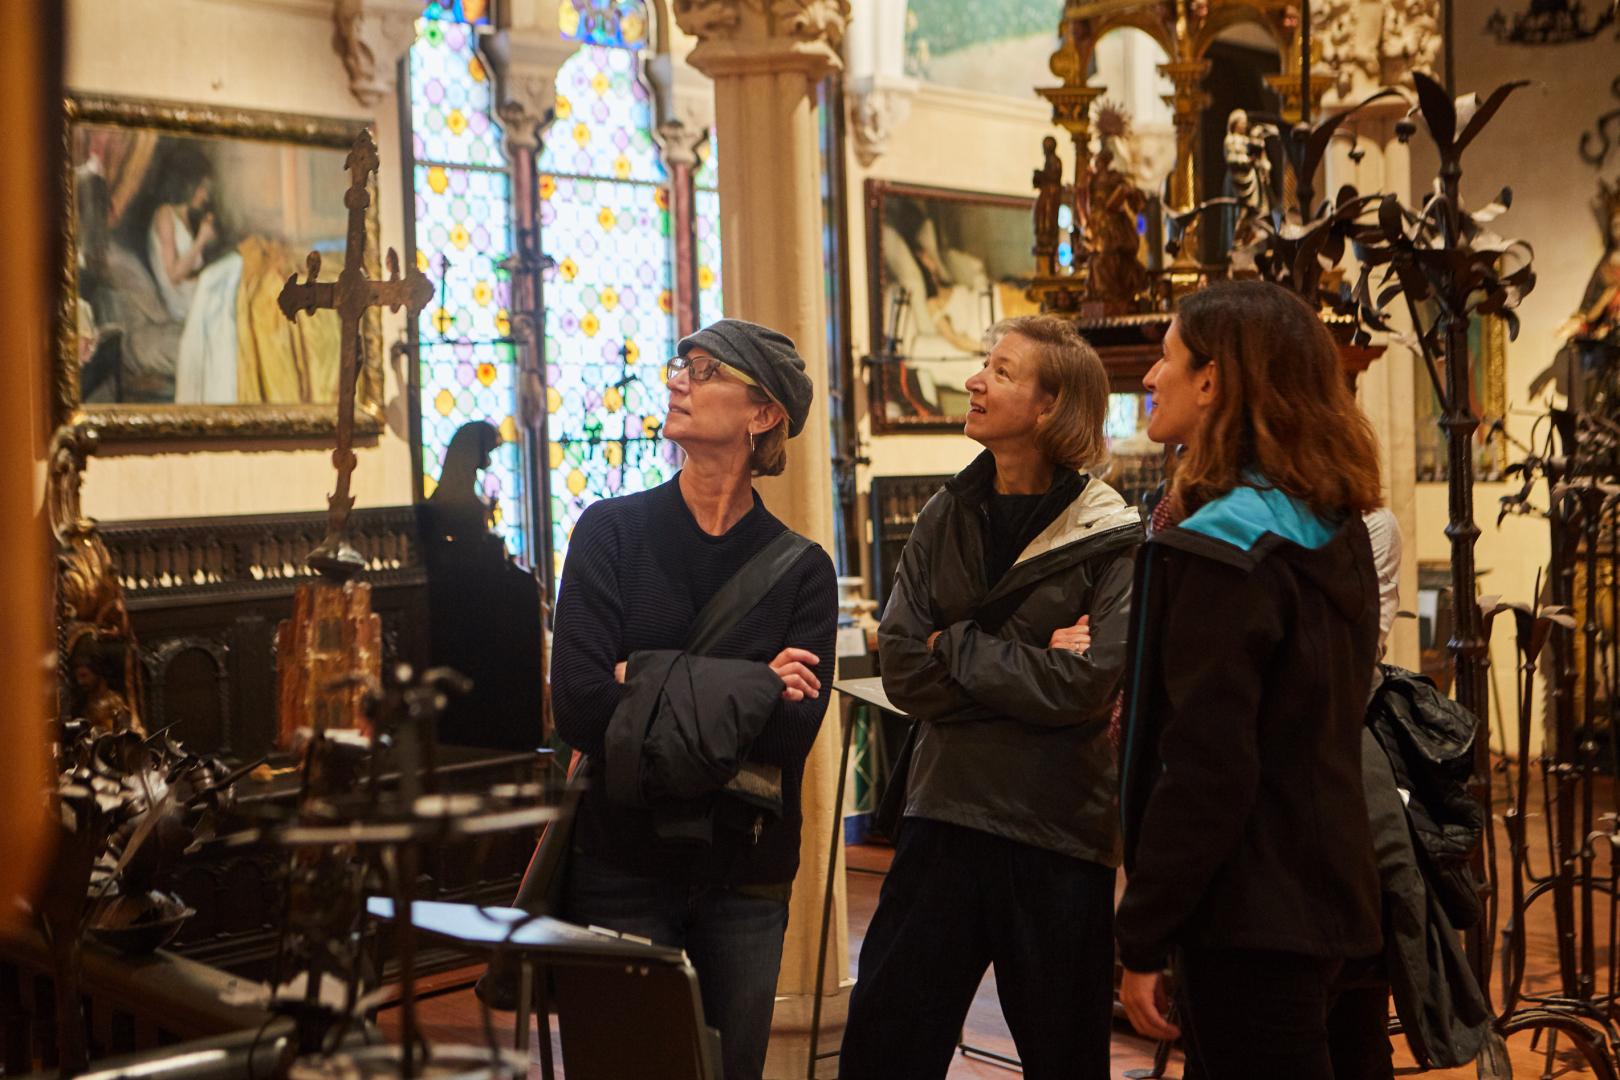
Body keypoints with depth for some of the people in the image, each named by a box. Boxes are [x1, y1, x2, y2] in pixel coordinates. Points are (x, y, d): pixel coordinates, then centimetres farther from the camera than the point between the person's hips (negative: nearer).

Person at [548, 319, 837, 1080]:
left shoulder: (803, 570, -1)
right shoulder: (611, 531, -3)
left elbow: (789, 735, -14)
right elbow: (580, 706, -14)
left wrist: (651, 684, -18)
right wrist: (747, 688, -14)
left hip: (746, 871, 1)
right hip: (623, 865, -1)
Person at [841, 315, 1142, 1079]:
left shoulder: (1111, 540, -8)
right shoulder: (945, 519, 5)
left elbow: (1086, 685, -19)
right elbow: (902, 670, -4)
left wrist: (957, 647, -10)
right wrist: (1031, 670, -13)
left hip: (1058, 832, -4)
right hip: (944, 815, 4)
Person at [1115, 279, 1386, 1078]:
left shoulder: (1222, 547, -19)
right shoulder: (1336, 531, 9)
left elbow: (1204, 768, -22)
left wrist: (1142, 938, -16)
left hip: (1249, 912, -9)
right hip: (1317, 891, 9)